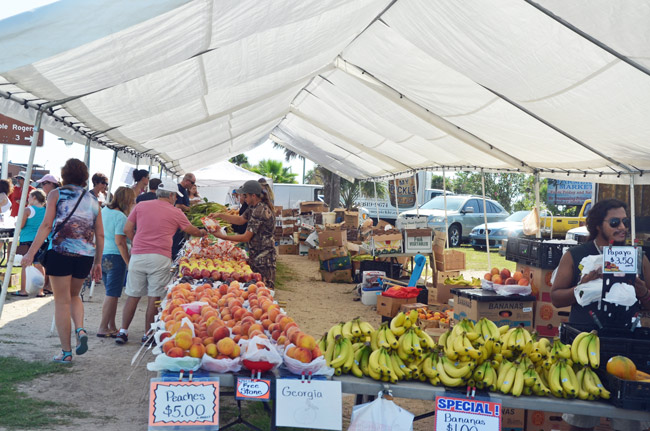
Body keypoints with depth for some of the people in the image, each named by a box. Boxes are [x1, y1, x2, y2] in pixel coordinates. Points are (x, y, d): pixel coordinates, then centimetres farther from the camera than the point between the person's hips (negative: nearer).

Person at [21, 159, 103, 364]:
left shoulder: (56, 194, 5)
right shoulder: (93, 200, 14)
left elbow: (46, 225, -6)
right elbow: (100, 235, 12)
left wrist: (31, 252, -6)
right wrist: (98, 262, 18)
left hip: (61, 251, -3)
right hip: (86, 254, 4)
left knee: (62, 301, 4)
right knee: (73, 295, 24)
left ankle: (66, 352, 7)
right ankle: (80, 329, 0)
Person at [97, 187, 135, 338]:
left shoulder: (104, 210, 10)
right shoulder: (121, 216, -14)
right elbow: (120, 242, -19)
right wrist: (128, 262, -16)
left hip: (101, 256, 8)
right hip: (114, 257, -8)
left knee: (110, 293, 15)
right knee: (112, 295, -1)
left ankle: (111, 327, 19)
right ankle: (103, 328, 3)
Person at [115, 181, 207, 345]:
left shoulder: (140, 206, 11)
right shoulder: (175, 212, 7)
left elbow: (127, 229, 10)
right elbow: (192, 231, 19)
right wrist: (202, 232, 40)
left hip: (138, 256, 3)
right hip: (160, 258, -3)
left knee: (133, 296, 9)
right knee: (155, 297, 4)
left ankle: (123, 331, 10)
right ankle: (148, 334, 8)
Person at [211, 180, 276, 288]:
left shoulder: (259, 211, -23)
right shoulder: (255, 207, 9)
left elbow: (246, 237, -22)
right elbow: (241, 220, 19)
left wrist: (223, 236, -17)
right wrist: (220, 215, 11)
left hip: (262, 256, -10)